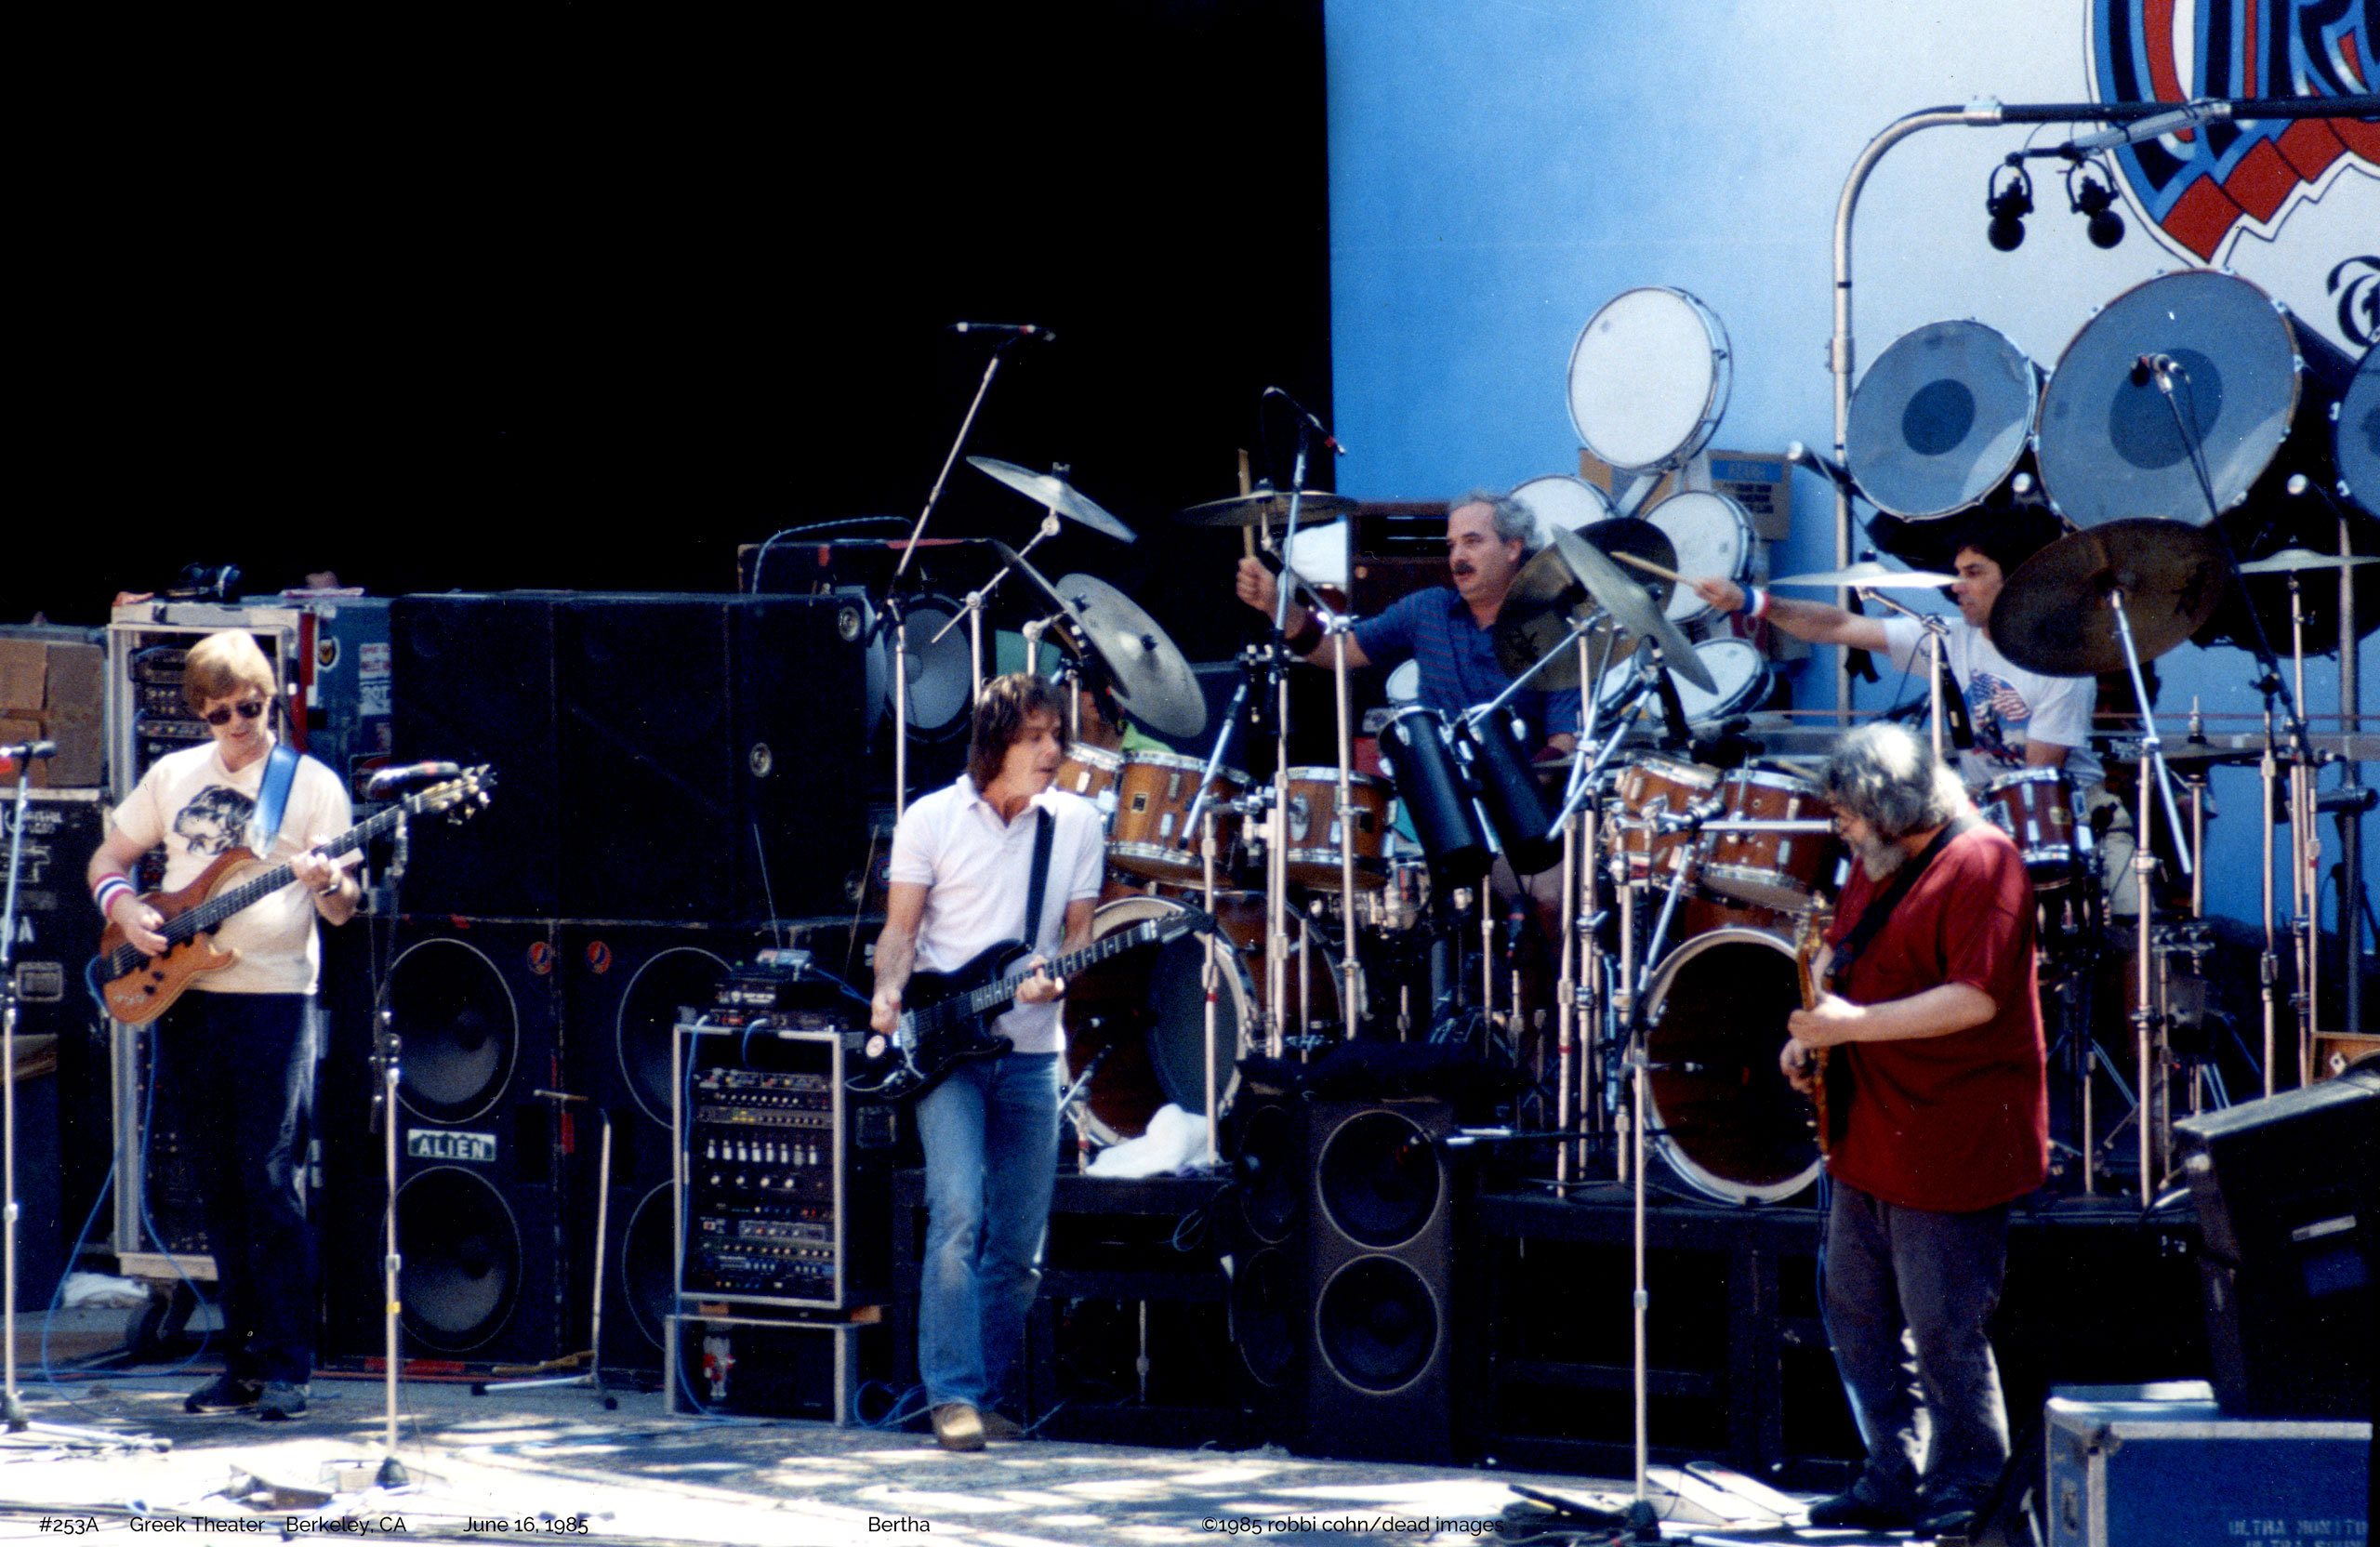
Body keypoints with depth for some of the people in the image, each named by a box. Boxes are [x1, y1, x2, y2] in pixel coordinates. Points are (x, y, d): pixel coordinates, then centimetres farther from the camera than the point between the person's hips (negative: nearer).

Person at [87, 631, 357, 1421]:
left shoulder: (312, 784, 1)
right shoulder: (173, 775, 12)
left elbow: (344, 908, -2)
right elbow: (107, 859, 19)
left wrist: (329, 885, -25)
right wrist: (123, 906, -2)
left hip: (272, 999, -4)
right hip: (180, 997, 4)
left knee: (272, 1185, -10)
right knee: (219, 1191, 8)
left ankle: (286, 1368, -6)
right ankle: (243, 1361, 14)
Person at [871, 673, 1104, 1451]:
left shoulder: (1078, 825, 6)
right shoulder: (932, 820, 0)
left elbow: (1080, 932, 8)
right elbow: (901, 927, 3)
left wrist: (1057, 977, -13)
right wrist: (888, 993, -16)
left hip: (1032, 1051, 3)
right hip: (945, 1047, -3)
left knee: (1019, 1243, 5)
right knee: (957, 1213, -18)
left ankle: (985, 1394, 17)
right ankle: (952, 1395, -17)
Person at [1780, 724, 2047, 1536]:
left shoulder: (1980, 863, -15)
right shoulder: (1877, 864, 13)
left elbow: (1976, 999, -23)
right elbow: (1843, 953, 25)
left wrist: (1855, 1024, -24)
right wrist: (1812, 1025, 4)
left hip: (1948, 1147, -9)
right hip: (1871, 1135, 9)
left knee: (1942, 1328, -4)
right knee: (1855, 1304, 13)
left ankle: (1967, 1491, 9)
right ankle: (1893, 1479, 22)